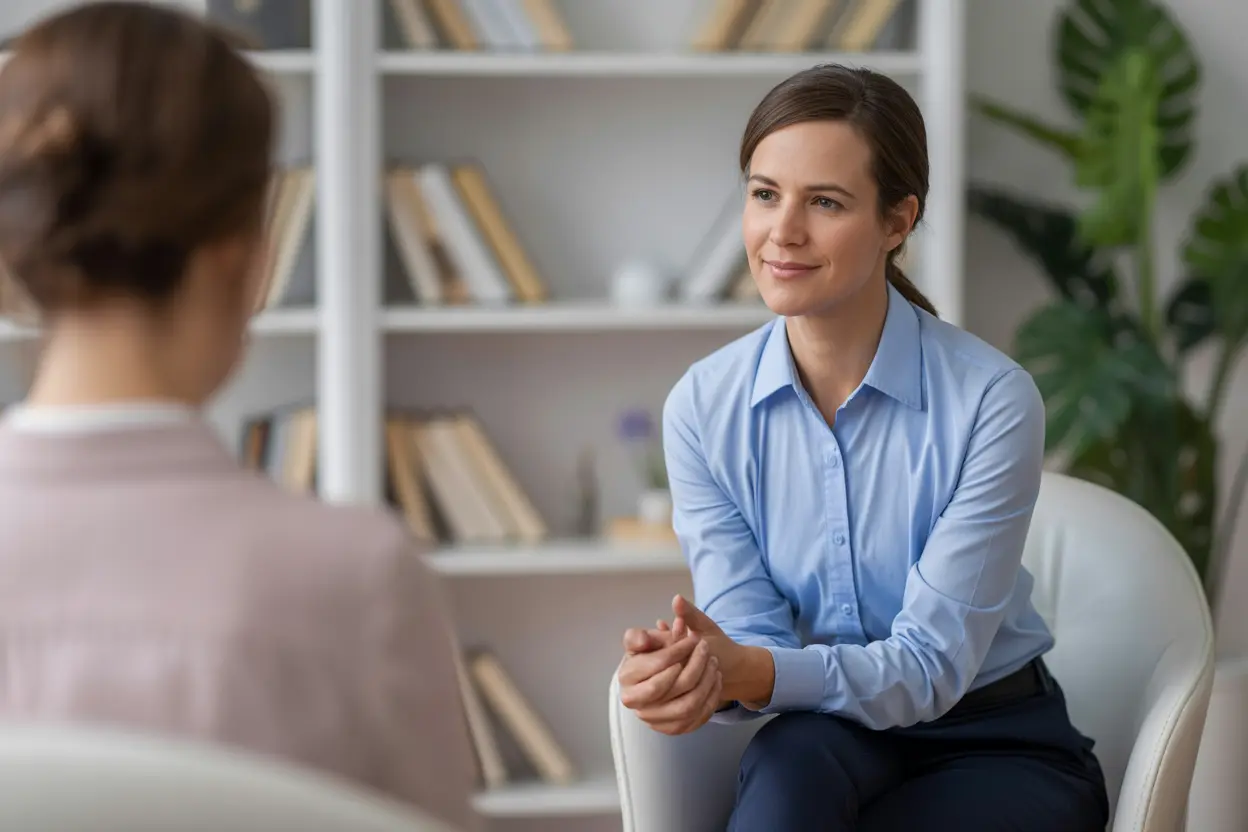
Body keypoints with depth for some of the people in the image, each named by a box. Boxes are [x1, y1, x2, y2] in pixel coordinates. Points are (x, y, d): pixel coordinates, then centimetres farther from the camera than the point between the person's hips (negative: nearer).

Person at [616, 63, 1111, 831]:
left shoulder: (991, 401, -19)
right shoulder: (703, 406, -7)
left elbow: (933, 663, -20)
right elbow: (752, 638, -10)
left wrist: (755, 673, -39)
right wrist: (698, 673, -36)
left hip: (998, 749, -2)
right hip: (832, 746, 2)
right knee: (794, 757, -34)